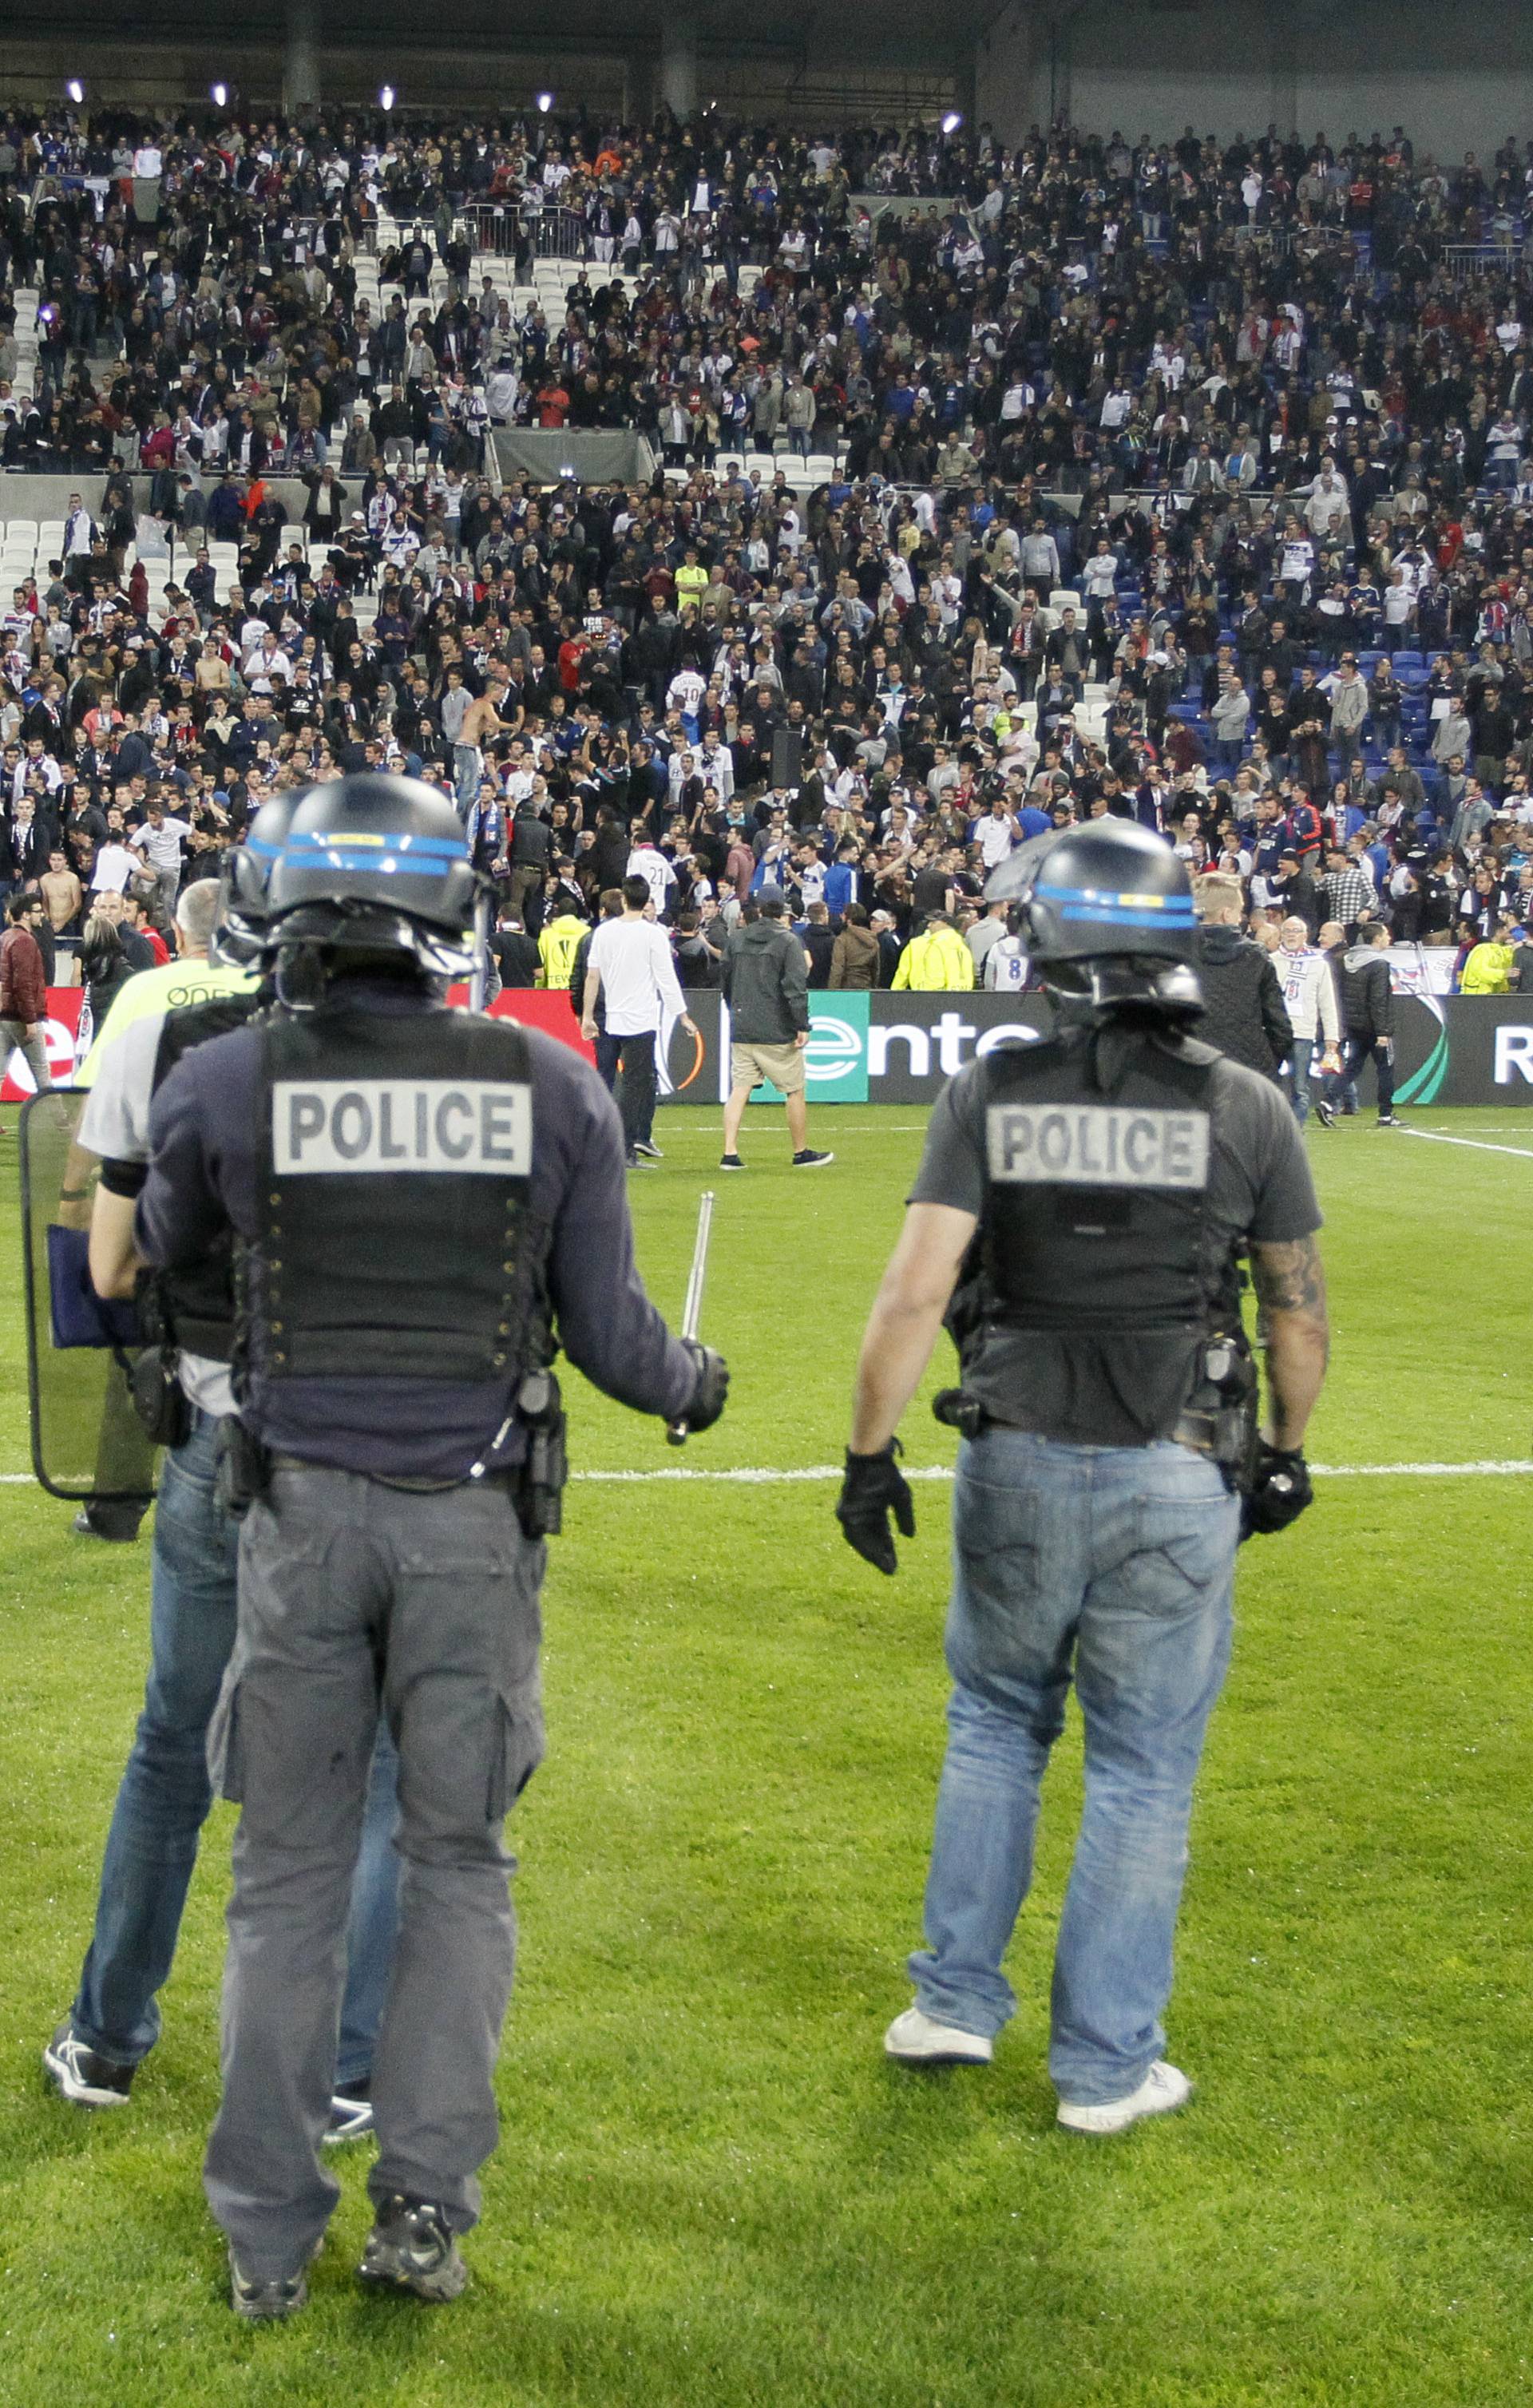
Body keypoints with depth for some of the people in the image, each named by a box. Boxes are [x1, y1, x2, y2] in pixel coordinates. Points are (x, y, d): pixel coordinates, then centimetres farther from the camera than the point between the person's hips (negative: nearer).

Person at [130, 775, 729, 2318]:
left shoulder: (227, 1085, -7)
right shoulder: (552, 1088, -5)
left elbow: (164, 1249, 15)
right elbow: (607, 1333, -1)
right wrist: (690, 1382, 21)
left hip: (301, 1510, 0)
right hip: (477, 1516, 0)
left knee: (288, 1876, 10)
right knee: (458, 1863, 14)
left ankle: (267, 2239, 17)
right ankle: (424, 2208, 14)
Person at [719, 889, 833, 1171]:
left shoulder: (736, 939, 8)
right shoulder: (788, 941, -8)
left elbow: (725, 980, 16)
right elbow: (796, 986, -16)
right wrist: (803, 1026, -14)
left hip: (741, 1029, 5)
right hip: (777, 1032, -5)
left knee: (739, 1089, 4)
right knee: (795, 1091, 8)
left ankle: (730, 1153, -5)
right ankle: (802, 1153, 15)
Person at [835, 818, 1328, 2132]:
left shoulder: (992, 1091, -6)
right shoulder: (1245, 1107, -5)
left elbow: (916, 1293, -10)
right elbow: (1300, 1310, 2)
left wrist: (869, 1453, -1)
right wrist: (1285, 1453, 17)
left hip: (1020, 1466, 1)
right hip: (1177, 1482, -1)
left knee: (995, 1725, 22)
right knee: (1143, 1773, 9)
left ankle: (955, 2002, 28)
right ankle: (1107, 2066, 18)